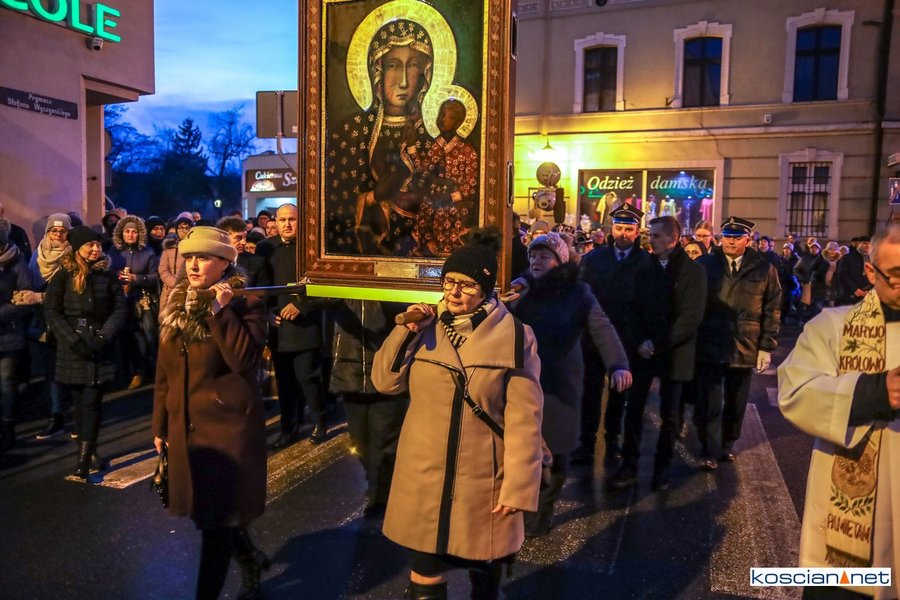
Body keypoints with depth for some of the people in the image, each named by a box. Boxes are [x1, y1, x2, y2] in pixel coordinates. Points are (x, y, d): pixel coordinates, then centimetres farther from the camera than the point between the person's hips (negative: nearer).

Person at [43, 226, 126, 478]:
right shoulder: (63, 275, 1)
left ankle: (84, 458, -3)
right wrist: (72, 339, -13)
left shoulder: (108, 275, 4)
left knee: (91, 403, -5)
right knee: (79, 403, 7)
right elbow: (51, 311, -3)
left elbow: (120, 309, 1)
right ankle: (90, 450, 18)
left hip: (100, 348, 0)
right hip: (72, 349, 0)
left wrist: (104, 337, -12)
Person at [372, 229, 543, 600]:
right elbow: (385, 382, -1)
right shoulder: (427, 325, 2)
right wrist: (406, 331, -13)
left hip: (482, 480, -2)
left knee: (484, 569, 17)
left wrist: (518, 486, -12)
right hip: (425, 476, 3)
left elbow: (524, 420, -11)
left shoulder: (515, 336, -11)